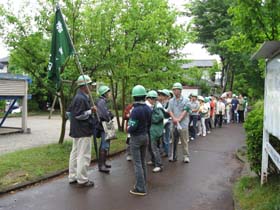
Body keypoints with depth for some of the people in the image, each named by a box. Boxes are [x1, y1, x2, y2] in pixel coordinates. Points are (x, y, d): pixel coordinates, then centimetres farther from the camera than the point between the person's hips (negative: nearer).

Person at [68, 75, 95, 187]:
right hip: (83, 132, -11)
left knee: (75, 154, 16)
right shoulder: (81, 99, -19)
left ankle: (73, 177, 26)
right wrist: (90, 111, -12)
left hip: (77, 131, 11)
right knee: (84, 156, -3)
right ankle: (82, 180, 6)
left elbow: (69, 112, 19)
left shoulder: (77, 97, 14)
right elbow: (79, 115, -23)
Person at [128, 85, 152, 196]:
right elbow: (149, 124, 8)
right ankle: (143, 184, 29)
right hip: (145, 136, 8)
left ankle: (140, 188, 2)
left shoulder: (136, 110, -23)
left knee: (137, 163, -1)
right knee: (143, 162, 18)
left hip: (136, 138, -8)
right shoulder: (148, 109, 1)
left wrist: (128, 129, -1)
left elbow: (132, 127, -22)